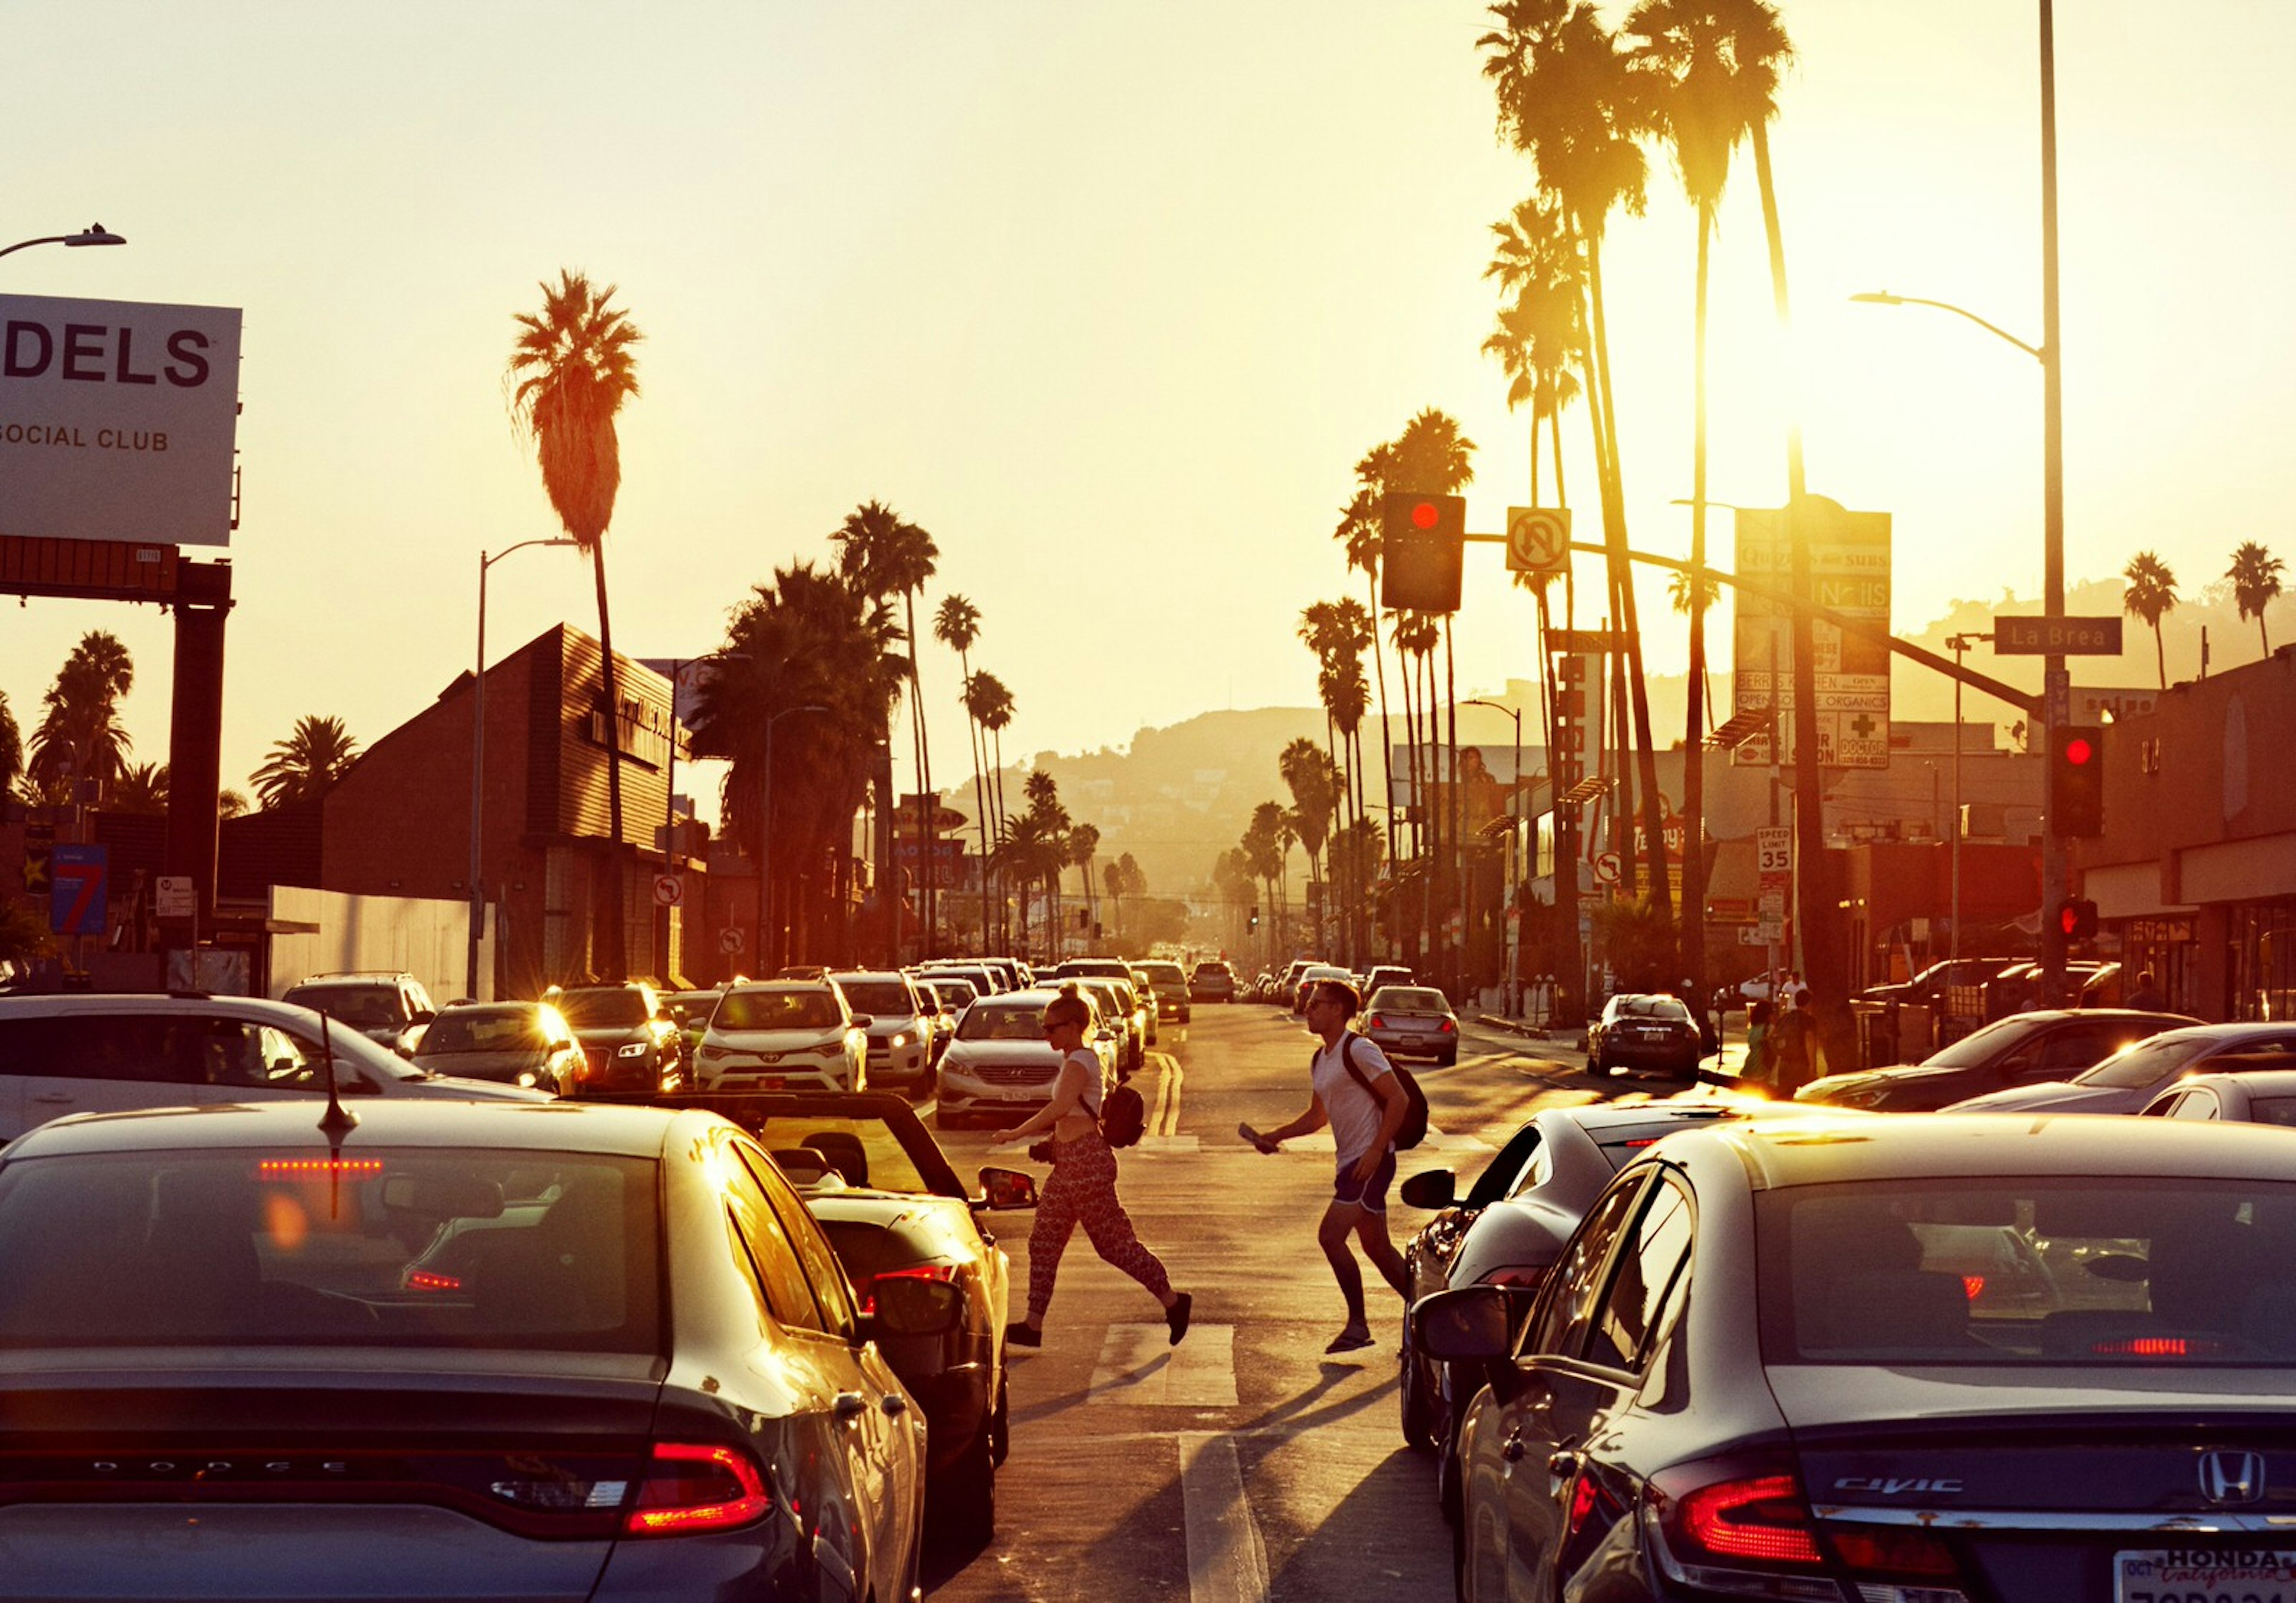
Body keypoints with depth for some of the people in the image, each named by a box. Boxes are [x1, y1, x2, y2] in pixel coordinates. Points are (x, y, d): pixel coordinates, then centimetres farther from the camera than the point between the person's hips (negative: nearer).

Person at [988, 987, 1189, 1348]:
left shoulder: (1081, 1061, -16)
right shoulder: (1075, 1060, 15)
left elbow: (1060, 1107, -30)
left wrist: (1017, 1133, -27)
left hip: (1087, 1162, -10)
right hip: (1067, 1162, 10)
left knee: (1114, 1243, -3)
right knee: (1044, 1243, 7)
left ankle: (1173, 1301, 9)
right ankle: (1033, 1325, 9)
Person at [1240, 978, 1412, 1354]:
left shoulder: (1359, 1051, -14)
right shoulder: (1320, 1061, 15)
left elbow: (1399, 1099, -17)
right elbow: (1317, 1117, 26)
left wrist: (1377, 1150, -22)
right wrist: (1274, 1136, 14)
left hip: (1370, 1160, -10)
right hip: (1350, 1162, 10)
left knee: (1331, 1235, -14)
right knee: (1376, 1247, 12)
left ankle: (1357, 1325, -6)